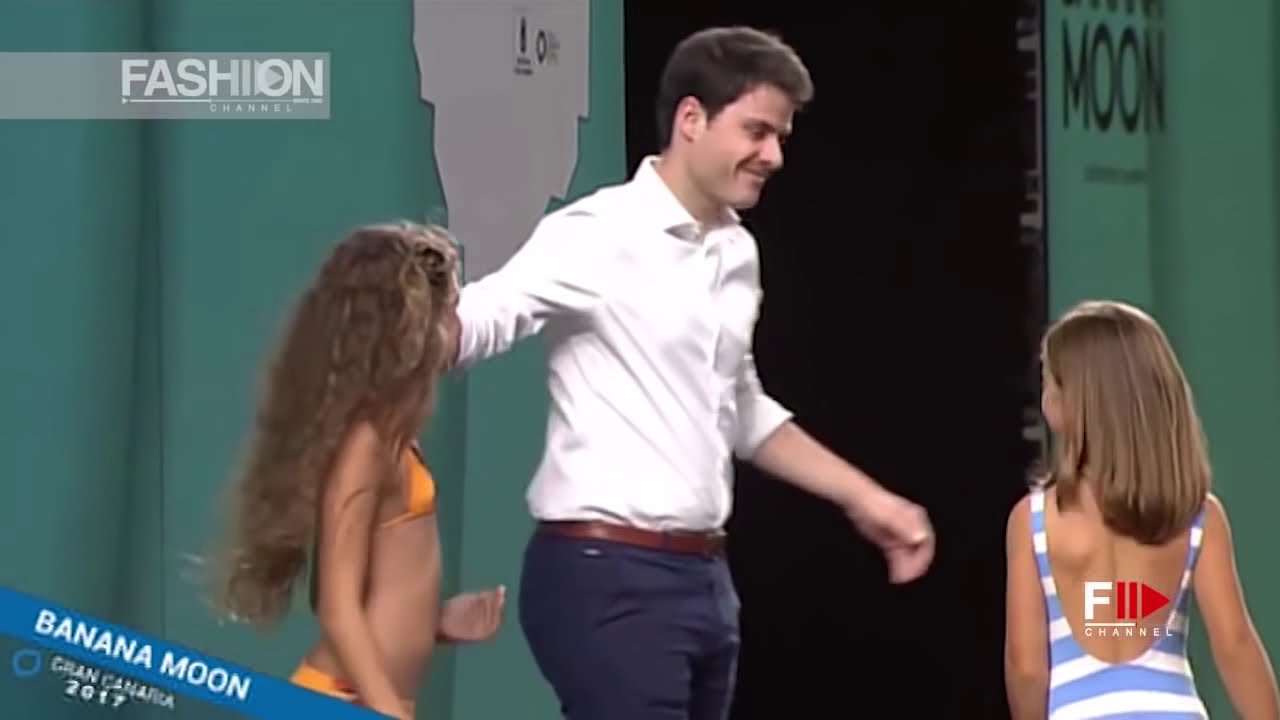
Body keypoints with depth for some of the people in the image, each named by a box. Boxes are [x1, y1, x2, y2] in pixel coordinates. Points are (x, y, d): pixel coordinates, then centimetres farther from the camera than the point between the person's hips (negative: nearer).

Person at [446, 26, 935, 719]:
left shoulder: (737, 252, 14)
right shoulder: (600, 234, -12)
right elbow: (473, 321, -23)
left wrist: (866, 499, 27)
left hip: (704, 575, 8)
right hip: (609, 577, -8)